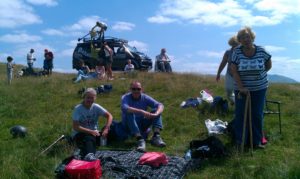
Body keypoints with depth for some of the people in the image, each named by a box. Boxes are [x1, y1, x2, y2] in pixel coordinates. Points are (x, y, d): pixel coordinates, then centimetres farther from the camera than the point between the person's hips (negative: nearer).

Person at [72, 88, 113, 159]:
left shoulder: (96, 107, -2)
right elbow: (75, 127, -17)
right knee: (89, 138, -36)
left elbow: (109, 116, -10)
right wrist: (91, 131, -26)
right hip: (80, 134, -4)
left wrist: (106, 129, -27)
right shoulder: (78, 108, -12)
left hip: (94, 133, 5)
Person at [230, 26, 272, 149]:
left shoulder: (261, 51, -5)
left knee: (257, 115, 8)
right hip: (241, 89, -1)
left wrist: (259, 75, 9)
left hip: (259, 89, 1)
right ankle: (239, 141, 18)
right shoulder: (237, 52, -9)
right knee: (240, 115, 4)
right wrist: (241, 87, -19)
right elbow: (234, 71, -13)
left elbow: (269, 65, 12)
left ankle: (257, 141, 22)